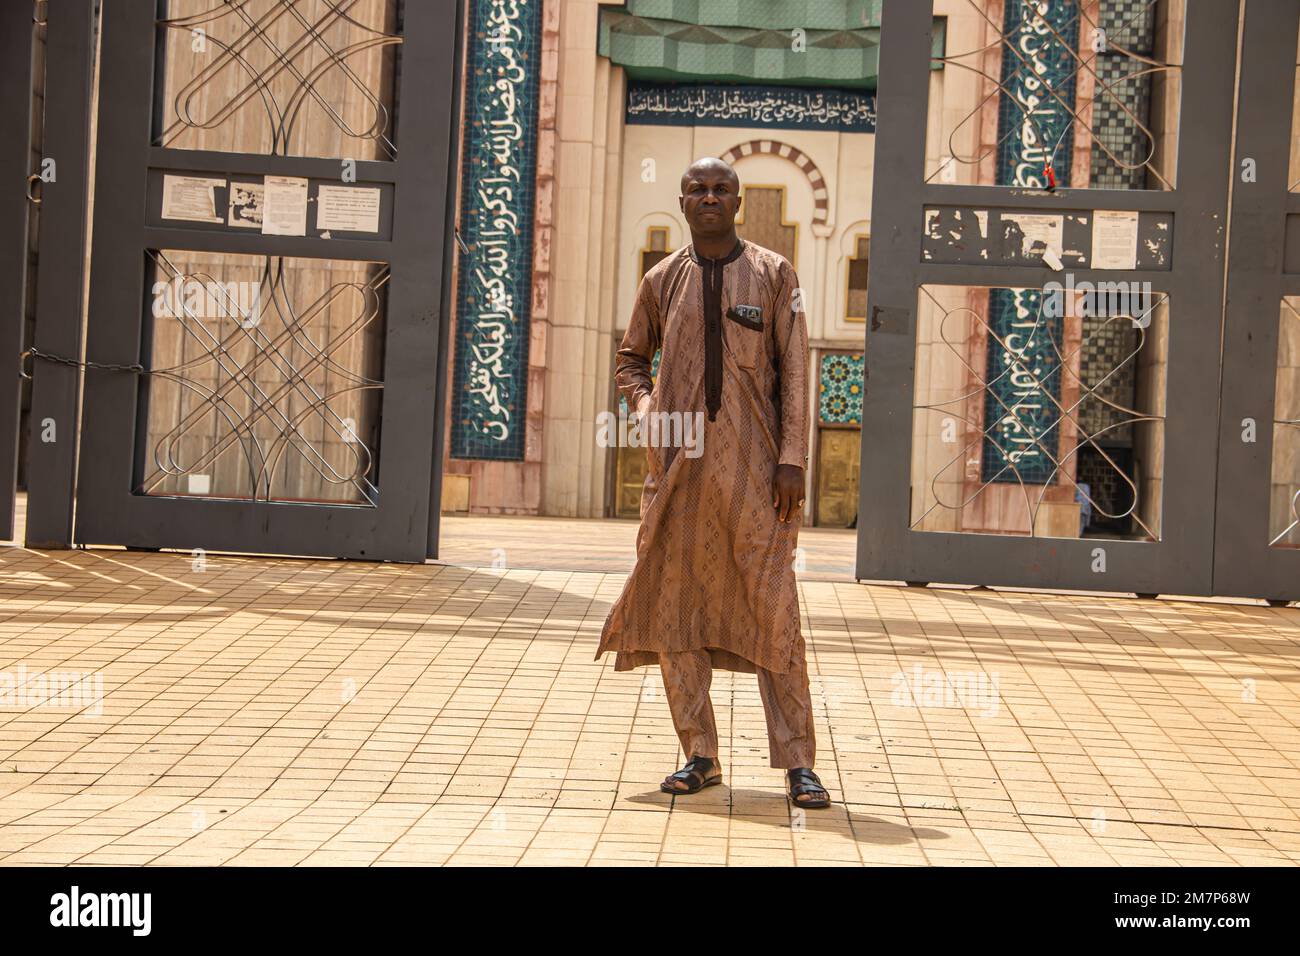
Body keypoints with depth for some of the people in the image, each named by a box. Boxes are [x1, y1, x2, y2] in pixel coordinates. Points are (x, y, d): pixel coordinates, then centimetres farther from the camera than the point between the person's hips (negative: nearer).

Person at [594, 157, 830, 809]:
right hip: (679, 463, 3)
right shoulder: (661, 281, 11)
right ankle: (700, 756, 14)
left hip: (753, 467, -3)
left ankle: (797, 763, -1)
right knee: (673, 606, 3)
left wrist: (791, 459, -7)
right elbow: (630, 358, 24)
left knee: (772, 610, -6)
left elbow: (794, 373, 2)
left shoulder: (774, 275, 5)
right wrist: (645, 405, 2)